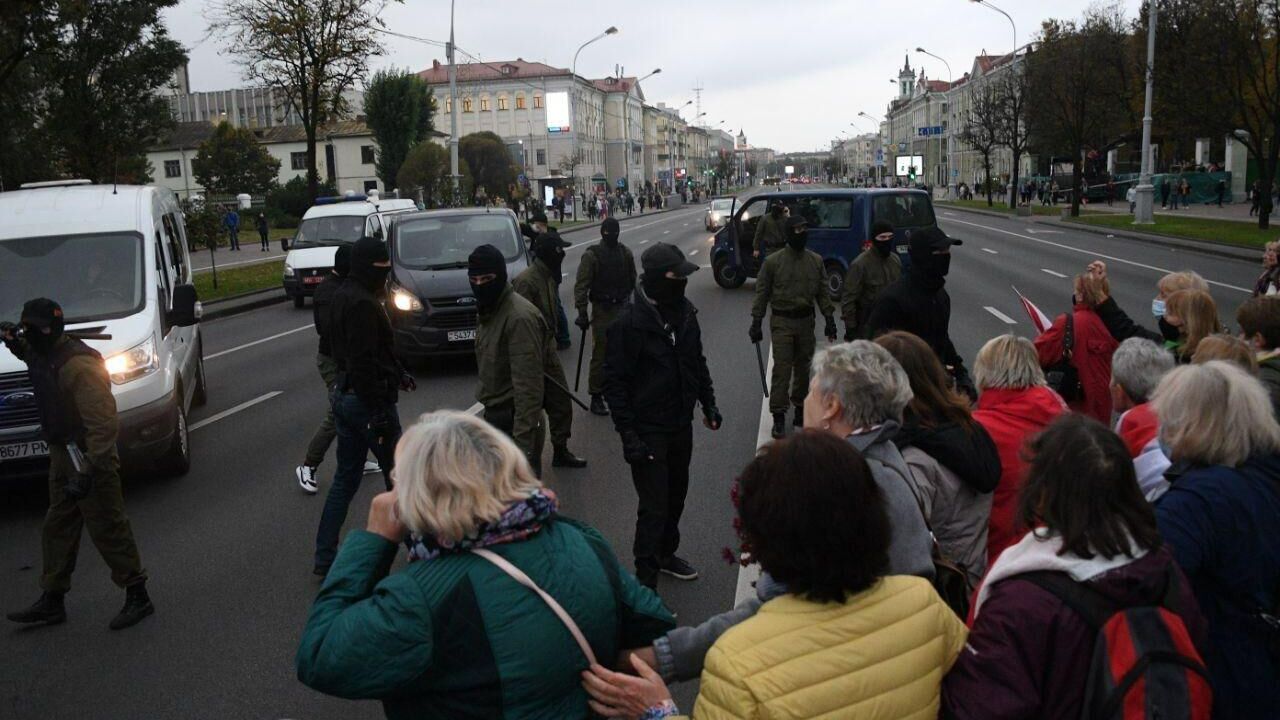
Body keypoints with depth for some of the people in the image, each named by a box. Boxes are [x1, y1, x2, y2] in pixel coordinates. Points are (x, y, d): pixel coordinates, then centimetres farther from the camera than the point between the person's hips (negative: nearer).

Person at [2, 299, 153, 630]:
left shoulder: (78, 366, -25)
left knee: (107, 528, -2)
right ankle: (51, 601, 28)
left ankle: (138, 596, 10)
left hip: (88, 457, -10)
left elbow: (104, 423, -29)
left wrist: (89, 472, -32)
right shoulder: (48, 355, 5)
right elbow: (33, 357, 34)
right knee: (56, 528, 16)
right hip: (63, 454, 10)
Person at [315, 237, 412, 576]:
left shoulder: (344, 295, 11)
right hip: (367, 398, -10)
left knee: (346, 478, 14)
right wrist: (379, 412, -23)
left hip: (343, 395, 10)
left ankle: (325, 557, 17)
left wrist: (397, 373, 24)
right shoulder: (363, 304, -21)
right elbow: (363, 362, -25)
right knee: (397, 474, 7)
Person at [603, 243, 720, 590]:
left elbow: (697, 362, 17)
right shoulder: (629, 322, -19)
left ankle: (666, 554, 41)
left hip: (681, 425, 7)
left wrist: (708, 404, 13)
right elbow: (615, 382, -17)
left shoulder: (685, 311, 3)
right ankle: (646, 580, 8)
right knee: (654, 507, -4)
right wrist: (628, 434, -20)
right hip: (648, 431, -7)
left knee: (676, 496, 20)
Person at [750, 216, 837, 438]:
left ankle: (800, 409, 27)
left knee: (803, 368, 12)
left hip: (806, 320, 4)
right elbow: (762, 293, -3)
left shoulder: (816, 260, 4)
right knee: (782, 369, -7)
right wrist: (756, 323, -4)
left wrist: (829, 318, 5)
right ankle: (778, 416, -2)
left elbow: (823, 292, 9)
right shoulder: (773, 261, -6)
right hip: (782, 322, -4)